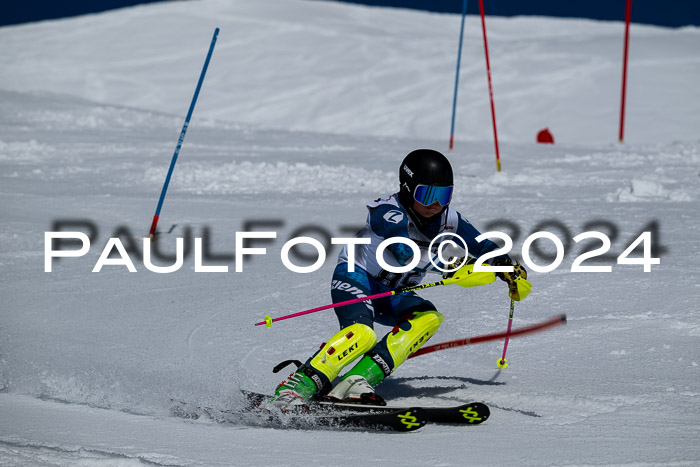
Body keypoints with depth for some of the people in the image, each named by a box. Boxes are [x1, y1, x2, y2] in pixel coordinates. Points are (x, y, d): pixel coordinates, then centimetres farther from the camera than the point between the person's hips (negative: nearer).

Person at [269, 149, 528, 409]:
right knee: (362, 334, -35)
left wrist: (509, 267, 0)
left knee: (430, 318, -23)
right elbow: (406, 251, -43)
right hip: (354, 277, -7)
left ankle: (360, 380, -33)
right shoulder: (388, 213, -25)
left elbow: (481, 245, 13)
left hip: (391, 295, 7)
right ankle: (294, 388, -38)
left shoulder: (447, 219, -4)